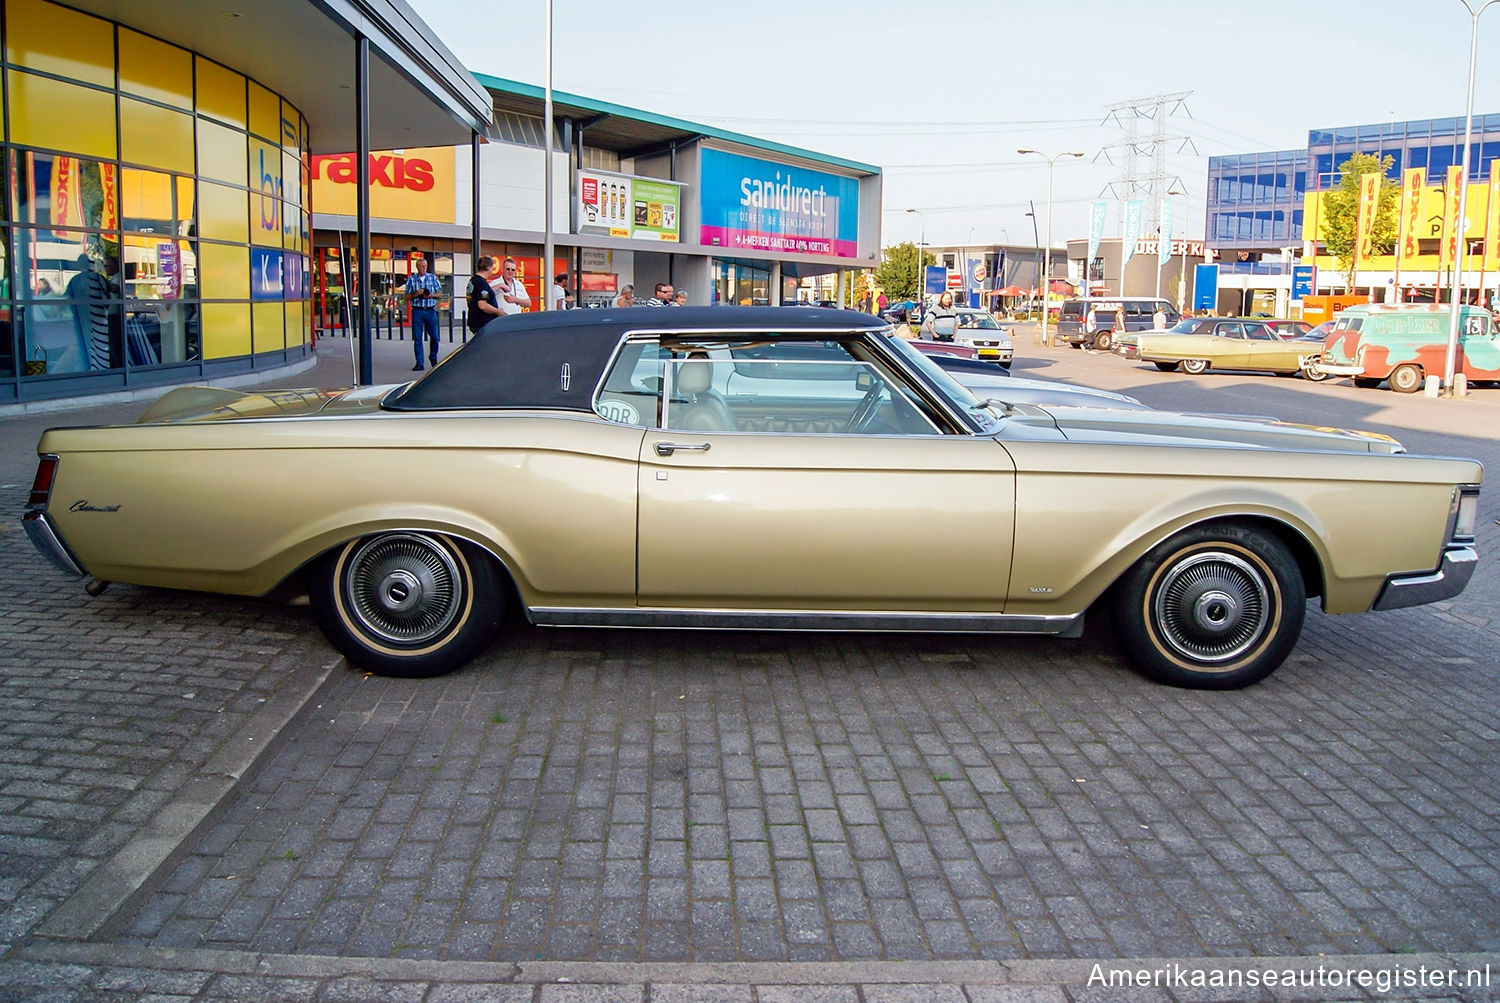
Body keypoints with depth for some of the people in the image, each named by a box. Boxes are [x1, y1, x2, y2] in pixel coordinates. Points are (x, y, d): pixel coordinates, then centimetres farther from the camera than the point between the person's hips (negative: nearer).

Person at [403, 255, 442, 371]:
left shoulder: (432, 277, 8)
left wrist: (431, 295, -9)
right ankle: (419, 363, 1)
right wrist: (416, 294, -12)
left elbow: (440, 293, 10)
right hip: (417, 310, -1)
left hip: (431, 310, 1)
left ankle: (433, 357, 26)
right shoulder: (411, 279, 6)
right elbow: (407, 297, 7)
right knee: (417, 338, -2)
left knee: (434, 336, 1)